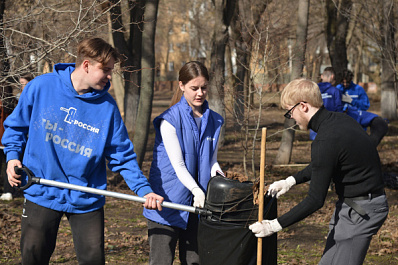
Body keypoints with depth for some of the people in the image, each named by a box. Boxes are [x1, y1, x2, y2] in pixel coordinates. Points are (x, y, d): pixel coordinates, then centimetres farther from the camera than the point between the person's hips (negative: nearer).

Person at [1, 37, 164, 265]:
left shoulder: (107, 106, -6)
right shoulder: (41, 87, -8)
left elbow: (122, 156, -3)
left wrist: (144, 189, -13)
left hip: (87, 200, 1)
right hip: (42, 194, -1)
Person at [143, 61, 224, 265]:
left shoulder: (214, 122, 8)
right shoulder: (169, 120, -9)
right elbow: (178, 165, -13)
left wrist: (215, 167, -10)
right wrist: (196, 190, -27)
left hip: (196, 206, 5)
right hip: (167, 202, -5)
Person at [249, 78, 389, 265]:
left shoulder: (326, 141, -24)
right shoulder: (339, 120, 5)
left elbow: (315, 200, -22)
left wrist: (275, 225, -16)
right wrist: (291, 181, 20)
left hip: (360, 211, -10)